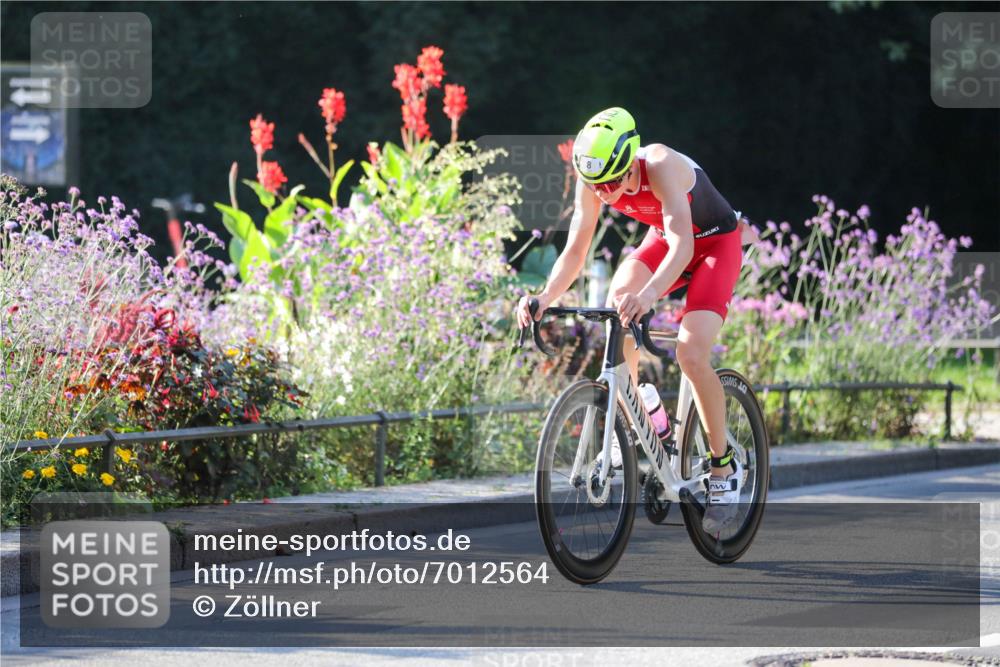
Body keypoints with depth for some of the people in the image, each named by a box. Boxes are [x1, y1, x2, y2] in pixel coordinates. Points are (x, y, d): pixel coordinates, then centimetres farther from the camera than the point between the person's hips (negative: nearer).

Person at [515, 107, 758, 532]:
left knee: (691, 354, -22)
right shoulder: (593, 181, -21)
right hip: (663, 238, 5)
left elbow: (682, 246, -47)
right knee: (616, 302, -24)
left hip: (715, 242, -5)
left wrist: (648, 295, -64)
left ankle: (724, 467, -4)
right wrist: (546, 297, -36)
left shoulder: (660, 167, -37)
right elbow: (575, 251, -17)